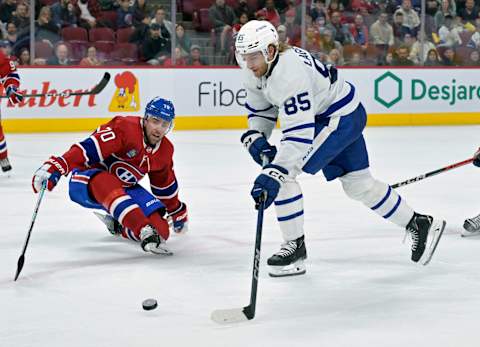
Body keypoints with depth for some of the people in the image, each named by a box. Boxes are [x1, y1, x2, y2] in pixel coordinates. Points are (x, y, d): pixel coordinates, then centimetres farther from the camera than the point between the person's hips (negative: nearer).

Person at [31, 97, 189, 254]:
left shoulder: (165, 150, 1)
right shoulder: (124, 128, -23)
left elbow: (165, 186, 19)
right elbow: (88, 148, -34)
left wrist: (178, 213, 29)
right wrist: (55, 167, -47)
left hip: (123, 189, 7)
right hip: (87, 183, -7)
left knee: (161, 230, -12)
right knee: (106, 183, -44)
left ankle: (117, 224, 16)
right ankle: (145, 232, -54)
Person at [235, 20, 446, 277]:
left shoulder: (289, 74, -33)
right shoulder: (256, 68, -6)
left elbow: (299, 135, -38)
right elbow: (260, 109, 10)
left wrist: (273, 175, -44)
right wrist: (255, 138, -9)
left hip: (341, 118, -10)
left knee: (283, 173, -17)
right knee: (359, 184, 18)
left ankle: (295, 245, -5)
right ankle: (419, 225, 32)